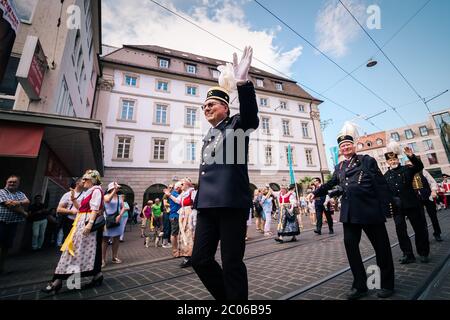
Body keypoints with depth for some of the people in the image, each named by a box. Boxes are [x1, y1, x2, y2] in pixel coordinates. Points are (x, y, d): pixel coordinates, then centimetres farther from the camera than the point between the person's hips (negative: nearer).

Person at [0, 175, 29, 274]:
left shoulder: (21, 194, 17)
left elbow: (27, 202, 0)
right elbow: (9, 204, -11)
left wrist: (18, 203, -21)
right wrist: (23, 212, -6)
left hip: (13, 223, 4)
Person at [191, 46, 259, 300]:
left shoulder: (237, 125, 5)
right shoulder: (209, 136, 23)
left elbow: (251, 115, -19)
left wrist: (243, 83, -34)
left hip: (232, 202, -7)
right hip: (207, 204, 7)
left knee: (232, 262, 2)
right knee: (200, 259, 10)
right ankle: (226, 296, 34)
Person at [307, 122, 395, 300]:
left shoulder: (367, 160, 0)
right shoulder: (339, 167, 11)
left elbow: (381, 184, -4)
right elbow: (330, 183, 23)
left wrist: (385, 208, -9)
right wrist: (315, 193, 17)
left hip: (370, 210, -4)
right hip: (350, 213, 4)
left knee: (381, 246, 10)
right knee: (350, 245, 4)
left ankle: (387, 285, 31)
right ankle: (360, 285, 19)